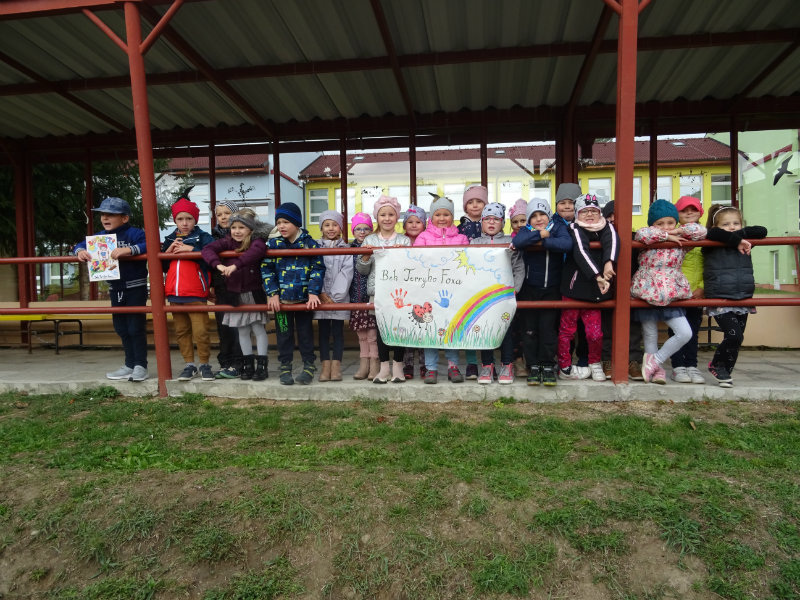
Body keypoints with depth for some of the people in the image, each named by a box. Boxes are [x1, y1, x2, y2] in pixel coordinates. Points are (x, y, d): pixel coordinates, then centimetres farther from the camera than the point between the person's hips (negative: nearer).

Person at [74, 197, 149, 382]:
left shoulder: (134, 233, -11)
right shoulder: (100, 236, 9)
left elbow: (149, 245, -26)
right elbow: (81, 245, 14)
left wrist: (128, 250, -36)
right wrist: (80, 251, -9)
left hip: (135, 287, -7)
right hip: (115, 288, 7)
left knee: (136, 328, -3)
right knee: (121, 328, 13)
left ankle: (140, 366, 7)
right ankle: (130, 365, 23)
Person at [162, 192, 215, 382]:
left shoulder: (203, 237, -1)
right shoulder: (169, 239, 15)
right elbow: (162, 266, 15)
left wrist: (191, 249, -17)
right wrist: (169, 251, -1)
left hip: (195, 294, -5)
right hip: (174, 293, 6)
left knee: (200, 331, -7)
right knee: (181, 331, 10)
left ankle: (204, 364, 7)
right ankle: (189, 364, 20)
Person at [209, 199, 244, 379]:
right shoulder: (215, 236, 15)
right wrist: (212, 285, 12)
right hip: (221, 289, 6)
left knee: (237, 326, -4)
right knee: (222, 327, 9)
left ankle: (237, 364, 3)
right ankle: (225, 363, 17)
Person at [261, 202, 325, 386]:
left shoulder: (309, 243, -3)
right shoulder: (272, 244, 0)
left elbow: (318, 269, -4)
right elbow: (266, 270, 0)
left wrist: (313, 293, -12)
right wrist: (272, 294, -7)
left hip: (304, 299, -1)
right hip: (281, 299, 1)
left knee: (305, 332, 9)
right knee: (284, 333, 9)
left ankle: (309, 365, 21)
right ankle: (285, 367, 21)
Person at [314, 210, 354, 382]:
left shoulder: (345, 249, 4)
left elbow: (346, 274, -4)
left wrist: (335, 296, -12)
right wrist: (322, 294, -11)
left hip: (340, 298, -1)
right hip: (321, 297, 1)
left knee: (338, 331, 4)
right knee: (323, 331, 5)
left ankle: (336, 365, 9)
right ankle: (325, 365, 11)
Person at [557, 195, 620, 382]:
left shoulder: (606, 227, 5)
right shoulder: (575, 229, -7)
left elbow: (613, 241, -17)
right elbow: (581, 252, -23)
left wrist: (609, 262, -37)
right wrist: (598, 276, -35)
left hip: (594, 289, 3)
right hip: (573, 287, -3)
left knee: (595, 332, 4)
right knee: (567, 329, 6)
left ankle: (596, 364, 27)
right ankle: (564, 367, 20)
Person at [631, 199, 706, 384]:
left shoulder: (681, 241, 7)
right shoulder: (647, 241, -2)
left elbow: (701, 231, 0)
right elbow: (642, 234, -24)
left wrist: (676, 231, -4)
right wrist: (666, 235, -15)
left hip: (671, 295, 3)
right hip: (647, 294, -3)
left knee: (685, 333, -6)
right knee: (650, 336, 6)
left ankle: (655, 361, 8)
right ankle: (657, 370, 23)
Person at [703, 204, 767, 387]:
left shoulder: (744, 244, 12)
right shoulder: (712, 246, -4)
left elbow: (762, 231, 4)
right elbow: (714, 234, -24)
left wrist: (740, 234, -6)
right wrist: (736, 240, -19)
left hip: (743, 300, 6)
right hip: (720, 300, -6)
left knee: (737, 338, 9)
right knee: (734, 335, -16)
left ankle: (724, 371, 24)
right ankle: (717, 366, 7)